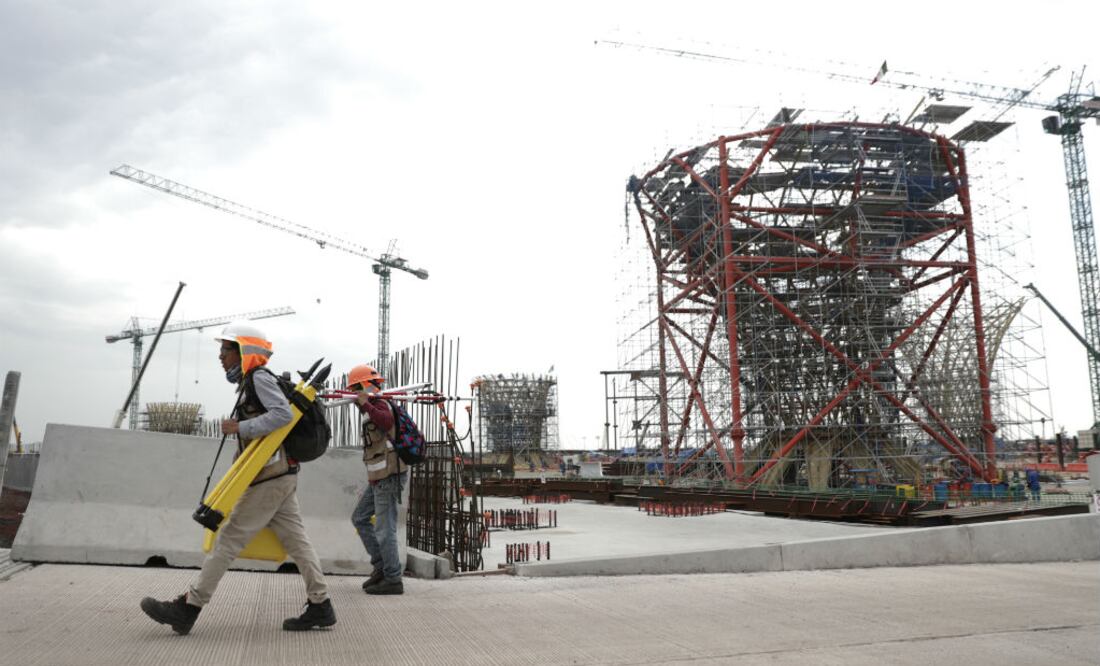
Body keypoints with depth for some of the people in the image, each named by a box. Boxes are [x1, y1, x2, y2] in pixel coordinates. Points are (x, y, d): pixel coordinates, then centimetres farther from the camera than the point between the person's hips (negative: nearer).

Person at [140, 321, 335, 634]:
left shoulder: (259, 378, -9)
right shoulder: (251, 383, 21)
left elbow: (283, 414, -23)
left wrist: (241, 428, -21)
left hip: (269, 478, -10)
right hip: (281, 476, 10)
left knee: (228, 539, -4)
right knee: (296, 540, 7)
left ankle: (188, 607, 2)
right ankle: (320, 606, 9)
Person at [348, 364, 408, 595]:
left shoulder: (379, 404, -13)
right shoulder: (375, 406, 17)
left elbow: (386, 421, -36)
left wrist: (366, 404, -33)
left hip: (388, 476, -11)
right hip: (379, 476, 11)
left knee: (384, 529, -6)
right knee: (360, 518, 17)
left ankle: (393, 580, 3)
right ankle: (380, 566, 19)